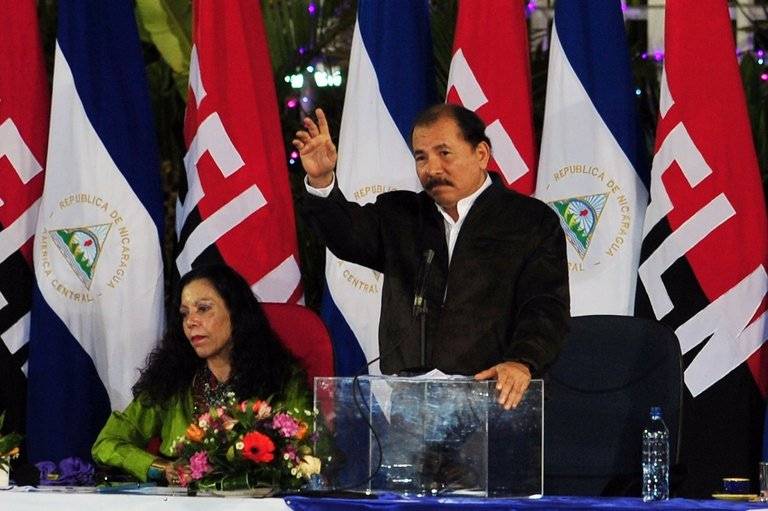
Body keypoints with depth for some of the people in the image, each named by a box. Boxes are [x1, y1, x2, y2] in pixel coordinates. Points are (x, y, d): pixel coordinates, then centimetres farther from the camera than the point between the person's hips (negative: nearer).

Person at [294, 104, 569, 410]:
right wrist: (321, 181, -14)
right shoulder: (398, 217, 23)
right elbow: (345, 233, 5)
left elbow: (546, 307, -2)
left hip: (492, 400, -3)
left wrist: (522, 362, -20)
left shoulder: (535, 222, 9)